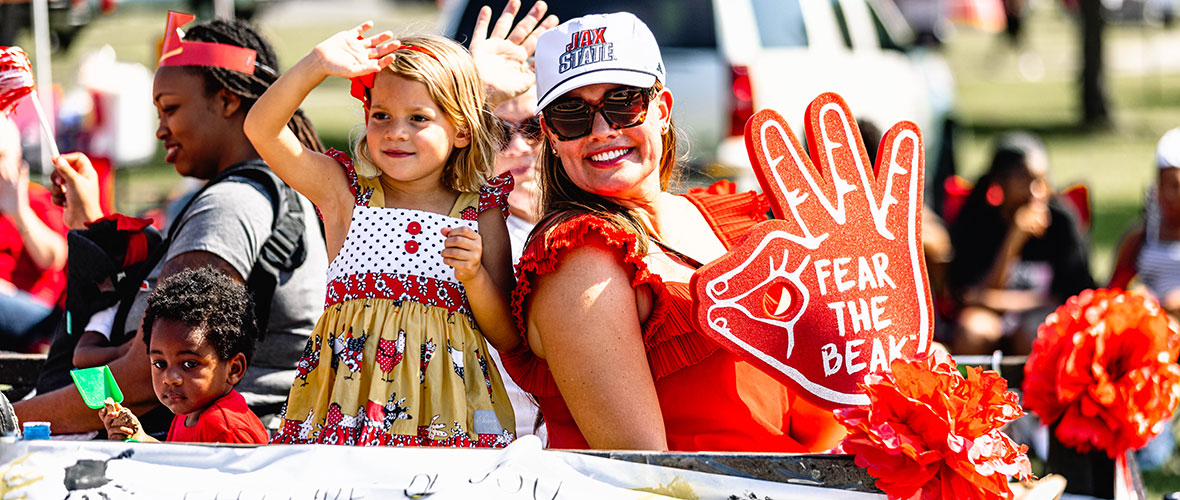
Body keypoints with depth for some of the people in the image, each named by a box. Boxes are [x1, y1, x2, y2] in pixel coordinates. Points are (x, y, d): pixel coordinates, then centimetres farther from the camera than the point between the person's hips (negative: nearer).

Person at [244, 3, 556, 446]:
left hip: (445, 406, 0)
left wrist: (474, 277, -12)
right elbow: (262, 129, -6)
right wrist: (317, 66, -18)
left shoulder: (481, 213, 7)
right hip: (350, 389, 0)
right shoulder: (344, 192, 7)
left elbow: (508, 338, 6)